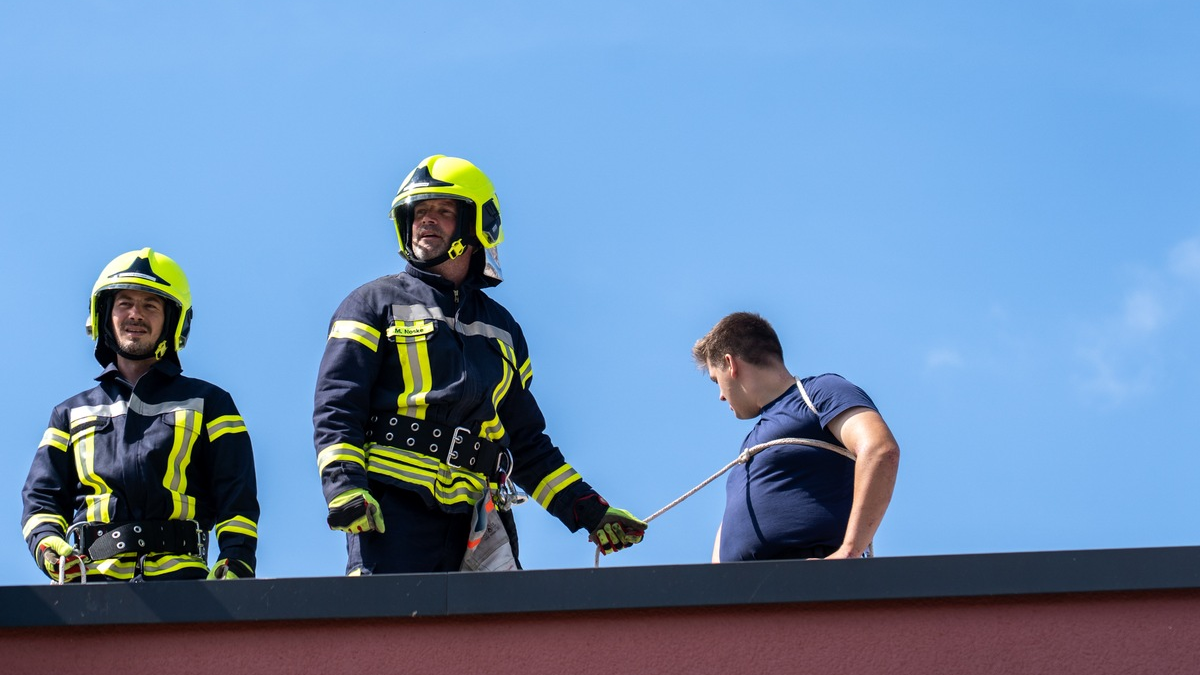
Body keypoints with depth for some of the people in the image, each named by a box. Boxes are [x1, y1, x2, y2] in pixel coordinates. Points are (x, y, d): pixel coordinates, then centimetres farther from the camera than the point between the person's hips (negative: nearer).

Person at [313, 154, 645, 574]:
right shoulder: (378, 304, 12)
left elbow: (526, 441, 28)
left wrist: (588, 510, 19)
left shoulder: (501, 329, 25)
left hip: (477, 519, 4)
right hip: (392, 513, -4)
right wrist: (344, 486, -15)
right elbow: (336, 409, 2)